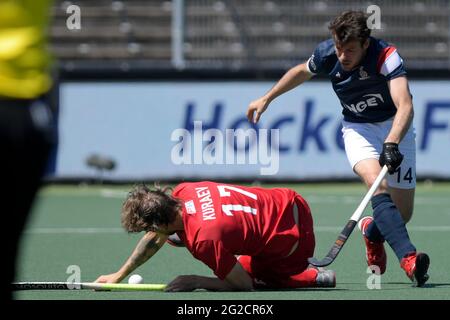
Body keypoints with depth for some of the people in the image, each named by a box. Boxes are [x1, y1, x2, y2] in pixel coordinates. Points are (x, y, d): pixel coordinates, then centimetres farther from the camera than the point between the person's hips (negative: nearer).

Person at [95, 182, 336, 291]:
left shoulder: (204, 239, -34)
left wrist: (195, 281, -17)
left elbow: (244, 285, -22)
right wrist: (118, 275, 9)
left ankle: (316, 278, 13)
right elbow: (156, 239, 8)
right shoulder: (183, 192, -11)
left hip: (293, 239, -8)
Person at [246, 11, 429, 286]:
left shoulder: (386, 56, -30)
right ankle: (408, 257, -42)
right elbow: (302, 71, 9)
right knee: (377, 184, -30)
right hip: (357, 127, 1)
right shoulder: (327, 54, -17)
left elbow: (405, 106, -43)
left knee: (403, 213, -2)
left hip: (395, 126, -1)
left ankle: (372, 231, 35)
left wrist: (391, 144, -57)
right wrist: (267, 99, 16)